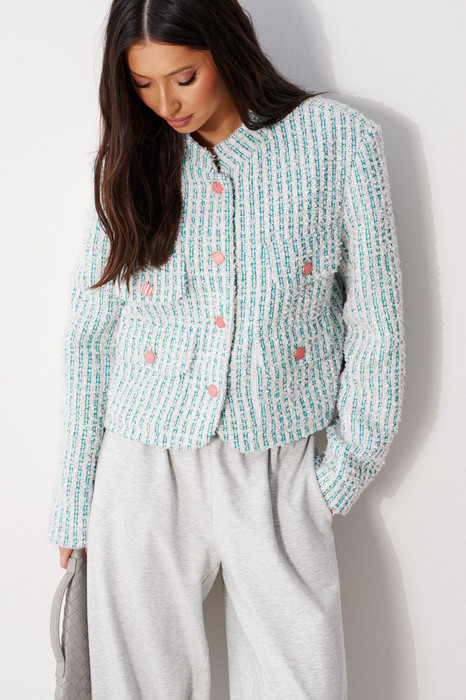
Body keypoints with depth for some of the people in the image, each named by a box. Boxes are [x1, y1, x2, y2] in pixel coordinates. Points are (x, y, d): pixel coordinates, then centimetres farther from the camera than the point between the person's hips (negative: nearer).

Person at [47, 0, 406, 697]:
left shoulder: (340, 140, -3)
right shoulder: (132, 159, 4)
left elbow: (376, 321, 1)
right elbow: (89, 333, 6)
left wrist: (346, 470, 0)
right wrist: (73, 505, 7)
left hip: (278, 477, -1)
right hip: (142, 474, 2)